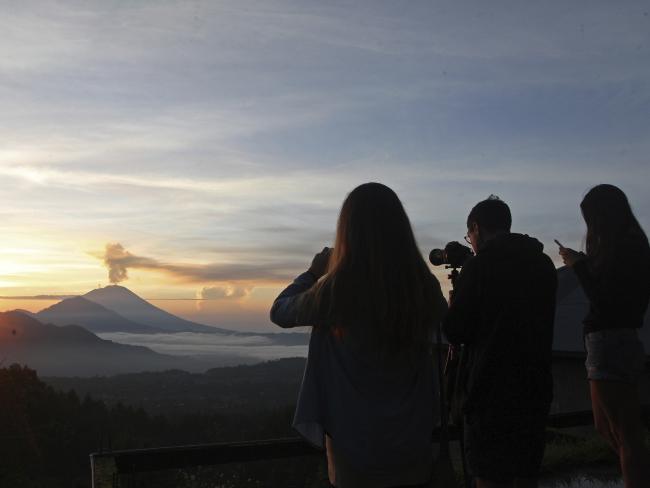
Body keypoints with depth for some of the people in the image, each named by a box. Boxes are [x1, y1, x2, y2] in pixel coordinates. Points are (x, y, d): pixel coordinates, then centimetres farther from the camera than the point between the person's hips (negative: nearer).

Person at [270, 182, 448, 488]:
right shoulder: (425, 287, -12)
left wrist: (315, 272, 14)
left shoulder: (336, 290, -20)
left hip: (355, 445, -2)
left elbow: (280, 312, 0)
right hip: (412, 442, 3)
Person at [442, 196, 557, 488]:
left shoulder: (478, 267, -13)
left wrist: (454, 304, 10)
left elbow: (455, 332, -10)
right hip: (535, 388, 6)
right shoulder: (544, 264, 6)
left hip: (491, 390, -6)